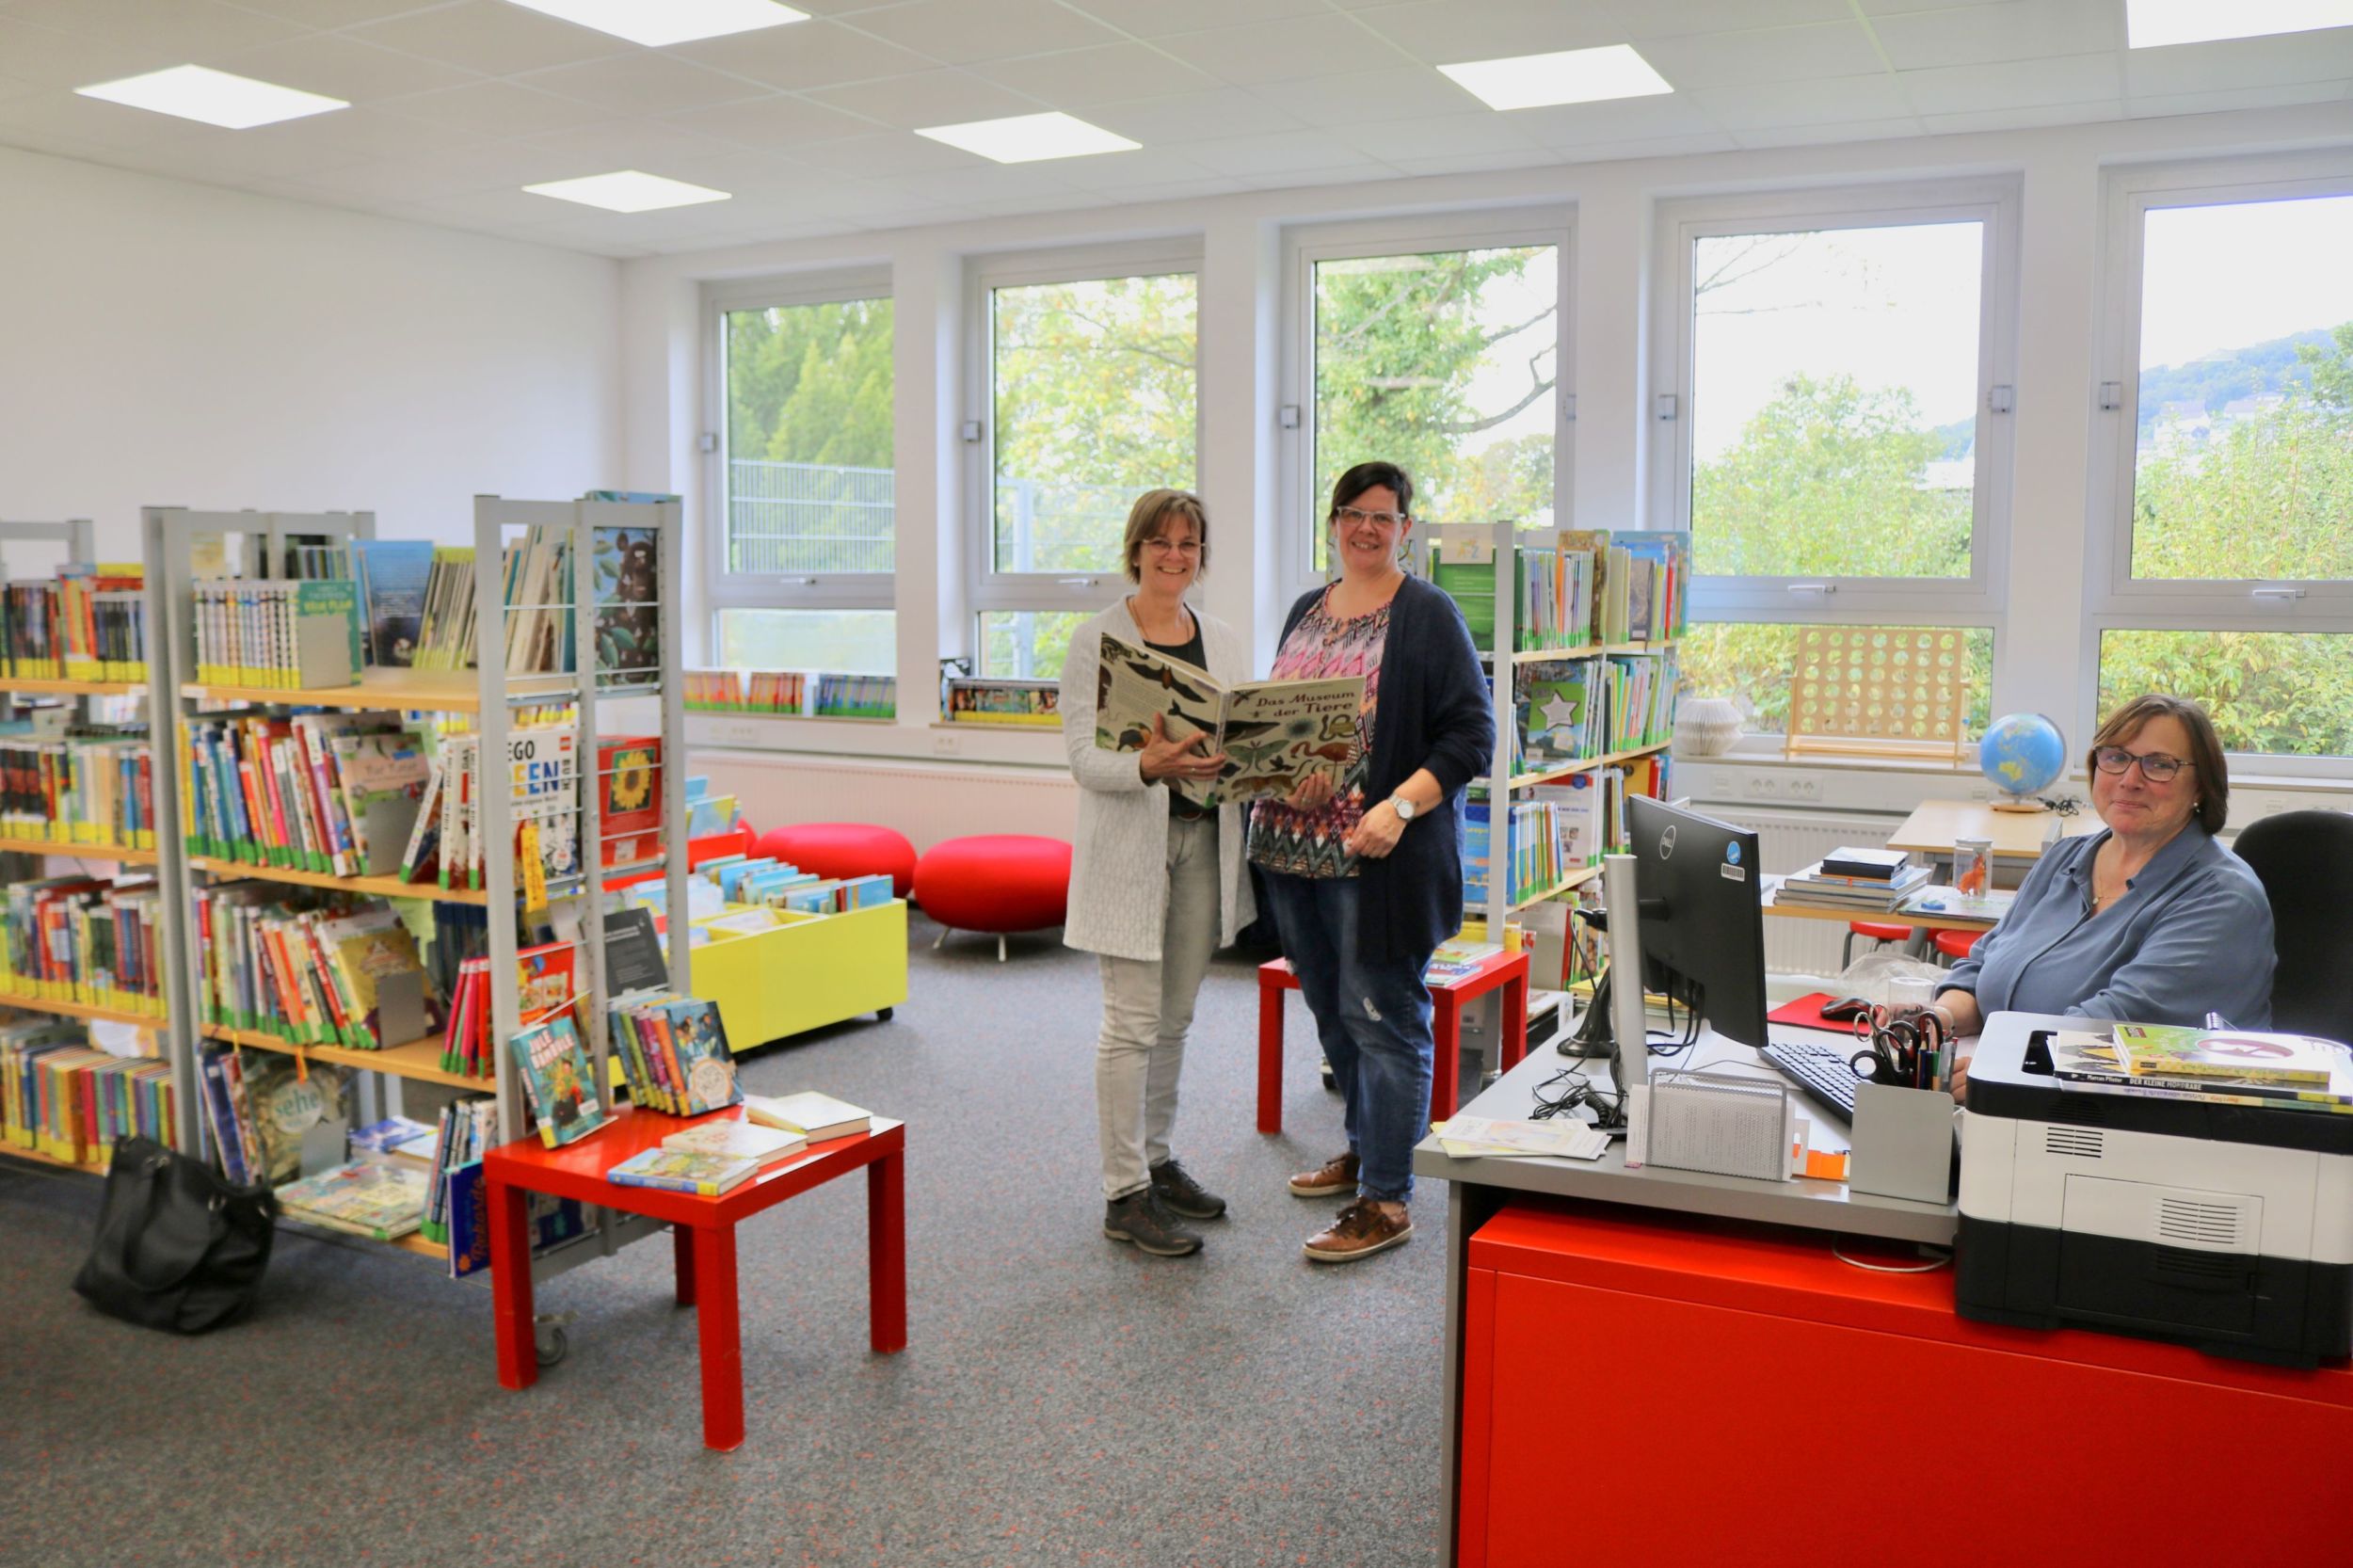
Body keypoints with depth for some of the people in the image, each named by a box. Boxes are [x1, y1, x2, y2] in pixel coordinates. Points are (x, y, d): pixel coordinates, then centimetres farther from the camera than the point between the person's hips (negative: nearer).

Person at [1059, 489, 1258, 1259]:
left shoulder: (1222, 640, 11)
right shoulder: (1096, 640, -5)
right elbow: (1084, 756, -13)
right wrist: (1149, 765, -32)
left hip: (1205, 840, 6)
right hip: (1130, 848, -5)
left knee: (1174, 1017, 15)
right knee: (1132, 1022, -3)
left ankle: (1157, 1160, 29)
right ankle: (1125, 1194, 6)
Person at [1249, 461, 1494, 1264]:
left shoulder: (1428, 616, -5)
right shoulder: (1305, 611, 15)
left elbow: (1472, 733, -11)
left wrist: (1400, 807, -23)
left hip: (1377, 858, -7)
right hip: (1294, 845, 7)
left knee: (1382, 1017, -3)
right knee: (1332, 1010, 17)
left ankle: (1384, 1200, 5)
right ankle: (1366, 1147, 36)